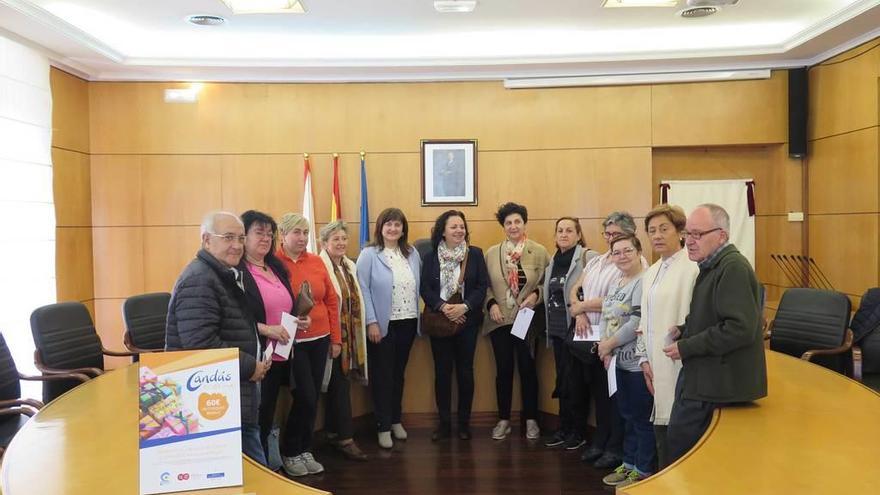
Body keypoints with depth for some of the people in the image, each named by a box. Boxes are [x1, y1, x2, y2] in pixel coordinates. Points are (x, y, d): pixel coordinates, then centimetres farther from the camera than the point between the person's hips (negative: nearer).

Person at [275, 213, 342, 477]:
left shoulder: (316, 262, 6)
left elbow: (332, 301, 10)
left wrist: (335, 338, 9)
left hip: (319, 340, 5)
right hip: (291, 342, -5)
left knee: (312, 399, 11)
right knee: (306, 398, -5)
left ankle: (305, 451, 28)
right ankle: (289, 453, 17)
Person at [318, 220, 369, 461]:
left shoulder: (350, 266, 12)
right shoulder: (320, 267, -13)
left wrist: (357, 334, 15)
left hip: (349, 336, 7)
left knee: (337, 384, 15)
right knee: (340, 384, -4)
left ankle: (333, 432, 26)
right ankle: (345, 439, 3)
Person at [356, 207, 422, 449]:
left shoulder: (412, 254, 8)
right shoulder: (369, 255, -7)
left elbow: (418, 285, 11)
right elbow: (363, 290, -11)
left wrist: (420, 316, 3)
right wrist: (371, 322, -16)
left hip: (408, 323, 5)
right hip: (382, 324, -5)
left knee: (399, 373, 16)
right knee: (382, 376, 5)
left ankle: (396, 420, 30)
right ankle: (383, 427, 15)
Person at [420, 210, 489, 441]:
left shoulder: (475, 254, 1)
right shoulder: (431, 256, 1)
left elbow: (483, 286, -4)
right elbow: (425, 289, -3)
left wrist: (464, 306, -17)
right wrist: (443, 306, -18)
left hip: (467, 320, 0)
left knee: (465, 371, 6)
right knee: (442, 372, 5)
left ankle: (464, 422, 18)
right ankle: (444, 422, 15)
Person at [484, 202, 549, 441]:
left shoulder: (539, 251, -1)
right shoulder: (492, 253, 5)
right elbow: (485, 284, 5)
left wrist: (536, 294, -18)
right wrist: (491, 303, -10)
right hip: (500, 320, 2)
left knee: (527, 369, 7)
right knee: (503, 370, 8)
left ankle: (531, 419, 20)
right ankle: (504, 420, 19)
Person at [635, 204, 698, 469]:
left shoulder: (692, 268, -11)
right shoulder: (651, 273, 15)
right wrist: (644, 358, 10)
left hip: (681, 365, -7)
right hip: (657, 366, 7)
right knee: (661, 430, 12)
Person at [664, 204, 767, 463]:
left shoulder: (733, 268, -17)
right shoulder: (712, 267, 14)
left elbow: (740, 328, -26)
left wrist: (686, 348, -19)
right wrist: (683, 331, 6)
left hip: (714, 385, -9)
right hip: (700, 378, 10)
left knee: (679, 443, -2)